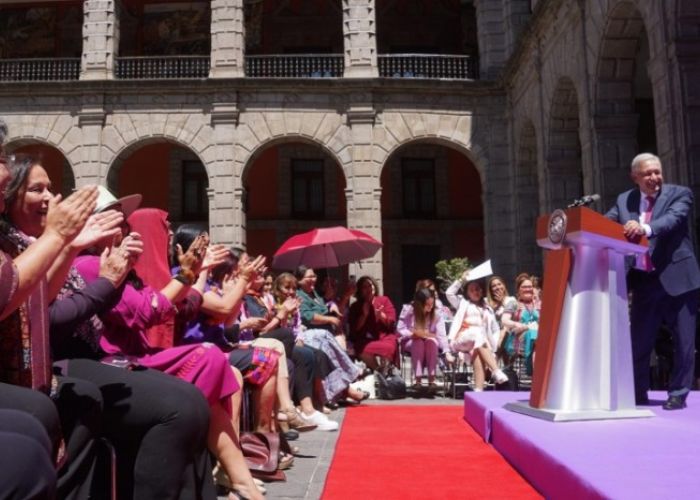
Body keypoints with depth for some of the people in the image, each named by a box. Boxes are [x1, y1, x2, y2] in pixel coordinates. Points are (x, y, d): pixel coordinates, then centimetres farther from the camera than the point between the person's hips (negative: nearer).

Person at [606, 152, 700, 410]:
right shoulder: (624, 200, 8)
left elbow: (673, 219, -22)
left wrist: (645, 228, -41)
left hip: (677, 278, -3)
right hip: (644, 280, 3)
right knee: (638, 341, 10)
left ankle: (678, 394, 18)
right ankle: (638, 393, 23)